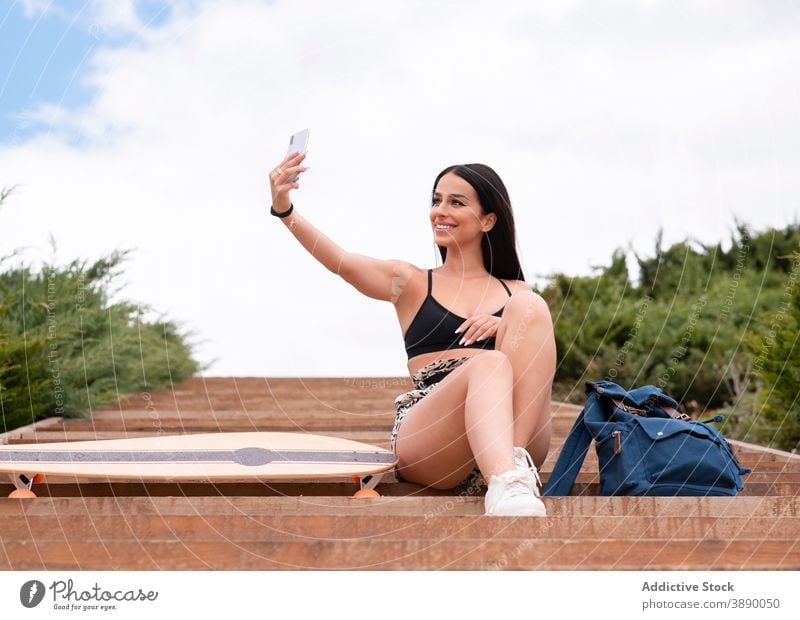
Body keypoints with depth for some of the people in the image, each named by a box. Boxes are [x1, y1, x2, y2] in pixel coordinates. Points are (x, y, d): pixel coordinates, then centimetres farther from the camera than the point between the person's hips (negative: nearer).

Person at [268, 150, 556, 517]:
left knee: (529, 306, -20)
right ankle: (506, 487, -56)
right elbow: (345, 264, -4)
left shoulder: (517, 293, 23)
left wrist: (511, 325, -12)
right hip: (426, 441, -2)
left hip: (516, 437, 2)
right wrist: (285, 212, -21)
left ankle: (517, 470, -31)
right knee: (488, 363, -33)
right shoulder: (410, 283, 16)